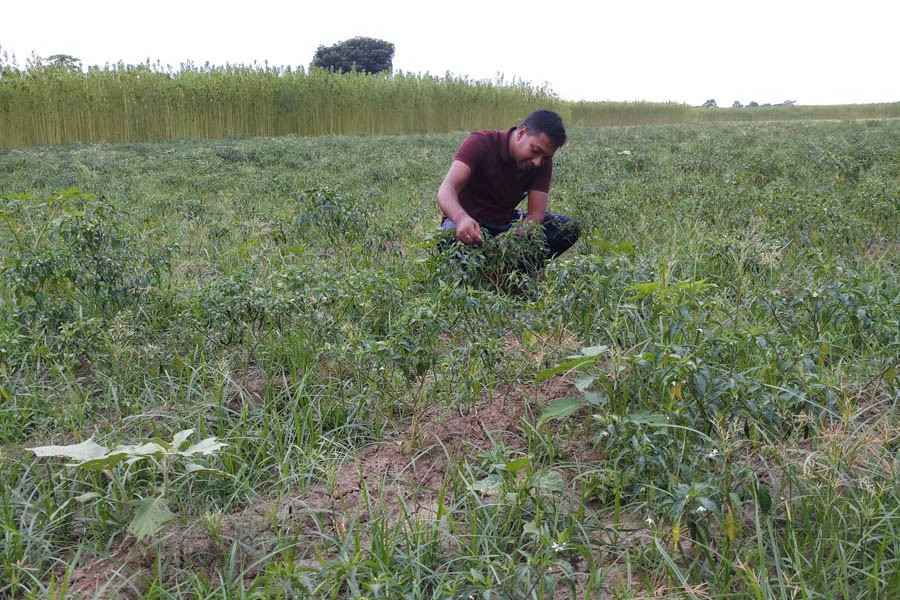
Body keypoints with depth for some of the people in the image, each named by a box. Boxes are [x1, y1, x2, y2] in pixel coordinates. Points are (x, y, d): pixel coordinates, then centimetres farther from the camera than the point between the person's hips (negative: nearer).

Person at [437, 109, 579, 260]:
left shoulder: (542, 162, -9)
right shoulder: (480, 143, -22)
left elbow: (536, 213, -17)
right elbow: (447, 189, -35)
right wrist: (461, 219, -58)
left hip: (506, 222, 4)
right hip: (467, 223, -4)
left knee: (567, 228, -16)